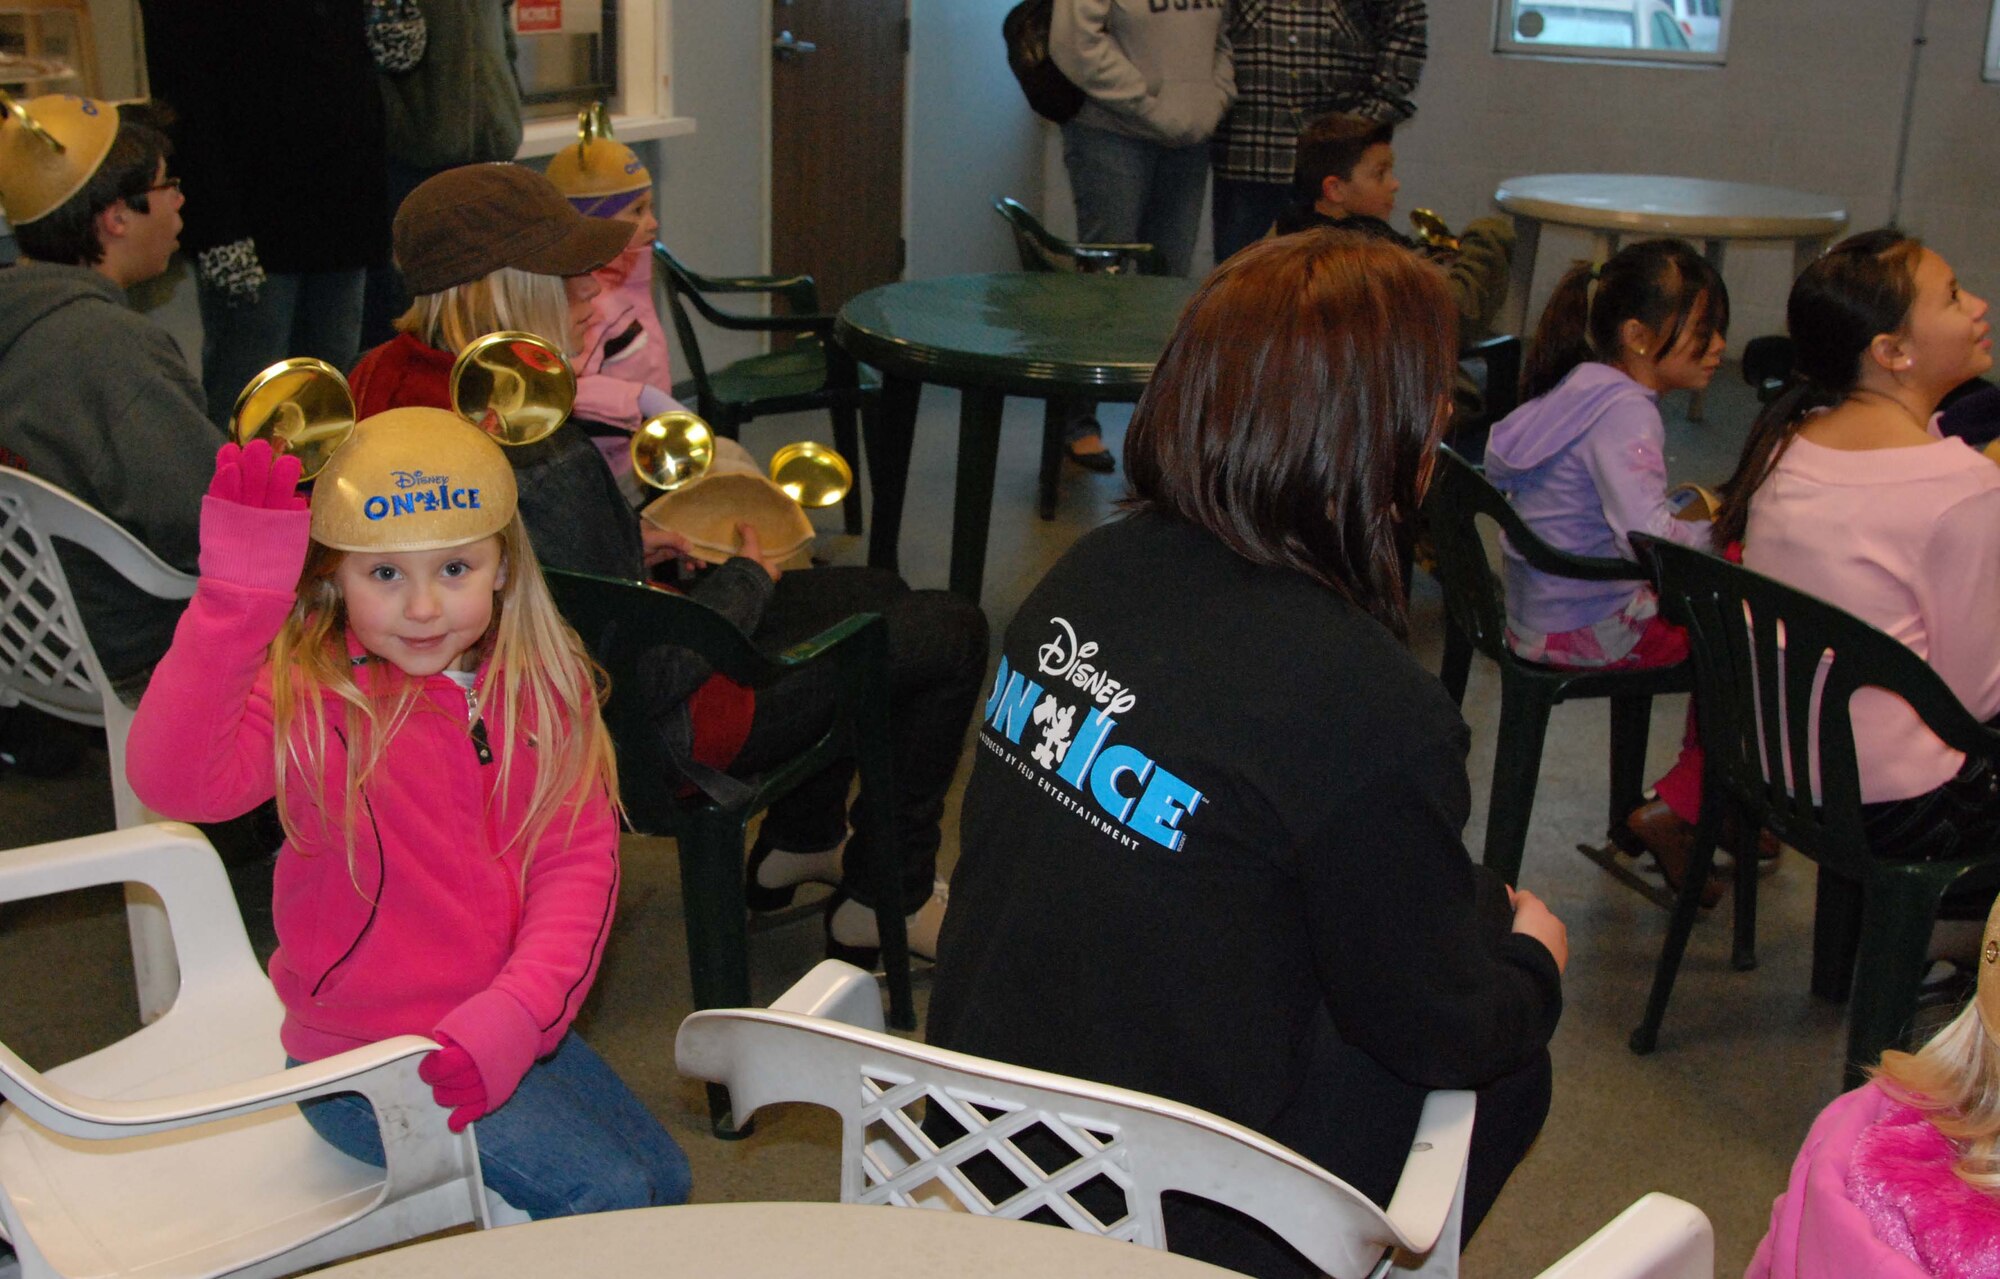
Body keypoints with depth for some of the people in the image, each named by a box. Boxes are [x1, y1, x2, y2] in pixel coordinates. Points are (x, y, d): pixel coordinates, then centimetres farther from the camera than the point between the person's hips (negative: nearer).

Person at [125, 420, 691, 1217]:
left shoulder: (541, 686, -3)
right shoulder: (307, 698, -17)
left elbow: (577, 859, -7)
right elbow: (172, 781, -36)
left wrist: (512, 1016, -22)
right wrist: (235, 597, -45)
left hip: (510, 1030, 6)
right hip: (362, 1060, -6)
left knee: (665, 1181, 14)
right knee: (608, 1194, -14)